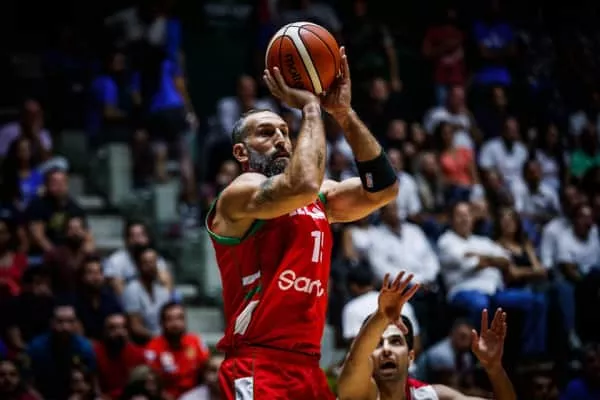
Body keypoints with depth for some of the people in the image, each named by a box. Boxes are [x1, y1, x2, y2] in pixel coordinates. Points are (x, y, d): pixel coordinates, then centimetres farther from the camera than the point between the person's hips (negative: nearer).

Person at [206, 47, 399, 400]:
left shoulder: (320, 198, 19)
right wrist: (311, 108, -12)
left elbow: (383, 189, 7)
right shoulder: (240, 193, -5)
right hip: (258, 367, -8)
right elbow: (302, 185, -25)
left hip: (308, 367, 8)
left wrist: (344, 113, 1)